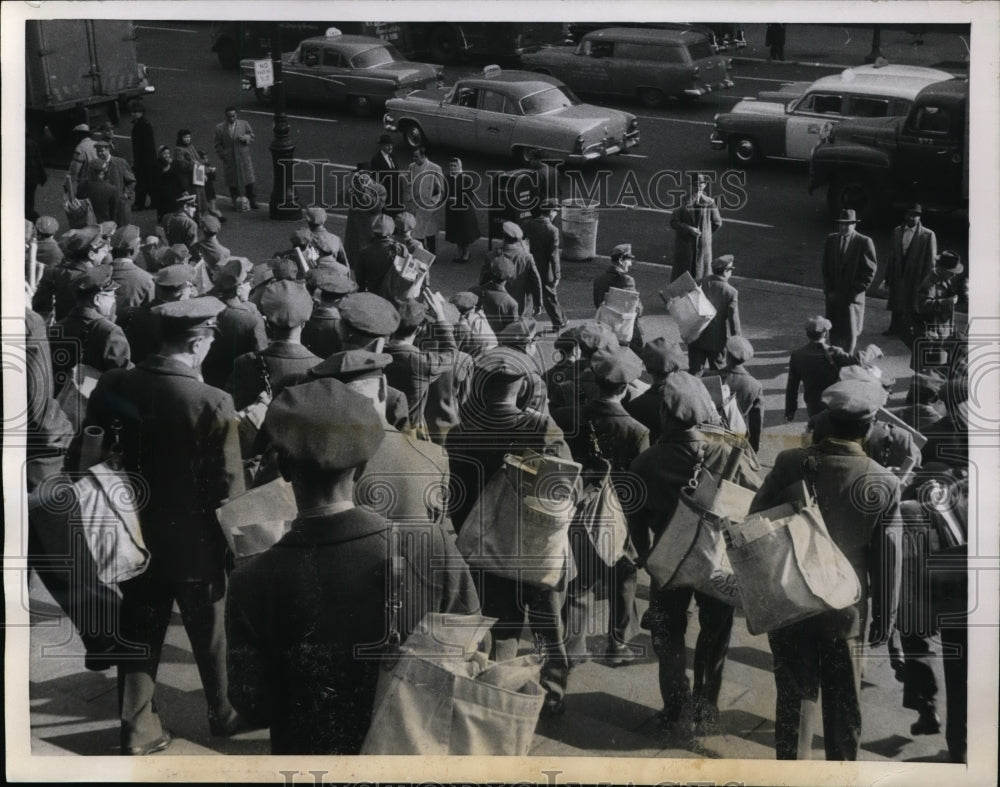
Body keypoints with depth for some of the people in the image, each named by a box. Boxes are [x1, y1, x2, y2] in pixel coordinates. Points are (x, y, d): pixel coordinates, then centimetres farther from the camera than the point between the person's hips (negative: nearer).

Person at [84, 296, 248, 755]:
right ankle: (225, 713, 33)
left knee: (138, 635, 15)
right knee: (211, 634, 16)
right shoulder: (213, 404, -22)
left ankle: (137, 728, 21)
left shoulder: (114, 386, -8)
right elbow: (228, 487, -18)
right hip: (194, 542, -4)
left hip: (135, 535, 4)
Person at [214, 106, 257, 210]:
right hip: (229, 159, 0)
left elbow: (251, 136, 8)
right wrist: (222, 155, -4)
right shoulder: (220, 128, 2)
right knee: (232, 182, 3)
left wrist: (244, 138, -13)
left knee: (248, 181, 0)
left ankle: (252, 201, 10)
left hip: (244, 156, 0)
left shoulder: (244, 124, 4)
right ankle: (235, 202, 14)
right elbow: (218, 145, 6)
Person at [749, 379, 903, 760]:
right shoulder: (884, 483, -12)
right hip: (846, 611, -1)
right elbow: (887, 560, -6)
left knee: (794, 697, 10)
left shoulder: (791, 463, -11)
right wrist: (884, 619, 5)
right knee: (843, 704, 13)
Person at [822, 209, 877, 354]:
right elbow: (825, 267, 9)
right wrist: (828, 290, 1)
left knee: (850, 333, 4)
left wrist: (856, 291, -11)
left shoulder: (864, 242, -8)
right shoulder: (831, 239, 5)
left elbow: (870, 270, -6)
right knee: (834, 332, 8)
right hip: (833, 295, 4)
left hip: (853, 297, -3)